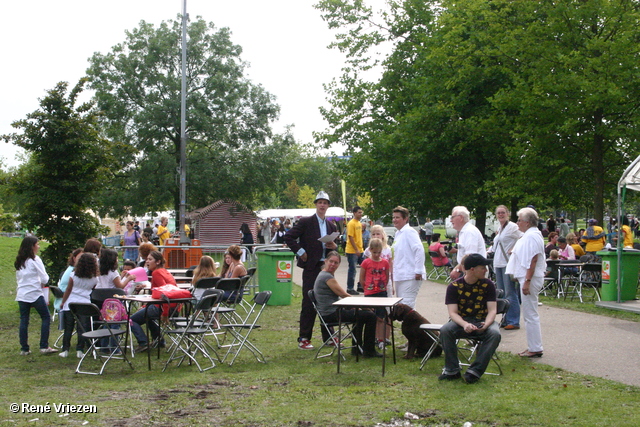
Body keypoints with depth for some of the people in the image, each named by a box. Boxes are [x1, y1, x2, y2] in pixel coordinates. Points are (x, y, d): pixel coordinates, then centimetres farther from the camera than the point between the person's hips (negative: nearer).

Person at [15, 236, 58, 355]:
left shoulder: (19, 261, 11)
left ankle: (24, 349, 9)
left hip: (21, 295, 6)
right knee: (46, 318, 4)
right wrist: (42, 283, 8)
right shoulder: (35, 259, -9)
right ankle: (44, 346, 0)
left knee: (24, 321, 8)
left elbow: (18, 278, 18)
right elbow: (44, 279, -12)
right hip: (35, 294, -6)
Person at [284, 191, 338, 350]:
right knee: (309, 304, -3)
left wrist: (334, 246, -1)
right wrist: (300, 252, -11)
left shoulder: (331, 226, 13)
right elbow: (288, 237, -8)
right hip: (311, 267, -5)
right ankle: (304, 339, 3)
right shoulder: (306, 222, -5)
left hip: (326, 267, 5)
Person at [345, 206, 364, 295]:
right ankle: (350, 288, 5)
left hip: (359, 250, 8)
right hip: (352, 251, -8)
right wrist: (356, 249, -20)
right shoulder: (351, 223, -13)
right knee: (352, 269, -3)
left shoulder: (359, 223, 13)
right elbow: (350, 237, -18)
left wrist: (361, 249, 15)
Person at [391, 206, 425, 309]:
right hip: (399, 276, 10)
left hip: (410, 276, -10)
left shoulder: (409, 232, -12)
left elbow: (419, 250, -21)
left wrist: (418, 271, -23)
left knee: (407, 305, -13)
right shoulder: (398, 233, 17)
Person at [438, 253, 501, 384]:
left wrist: (486, 324, -29)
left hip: (482, 321, 1)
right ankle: (452, 370, -18)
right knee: (445, 330, -31)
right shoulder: (454, 287, -6)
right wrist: (465, 324, -33)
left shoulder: (488, 285, -2)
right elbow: (453, 312, -12)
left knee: (495, 334, -32)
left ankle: (475, 371, -27)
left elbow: (492, 310, -7)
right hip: (461, 321, -1)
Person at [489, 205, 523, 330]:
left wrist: (514, 250, -18)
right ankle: (506, 320, 16)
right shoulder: (499, 228, 18)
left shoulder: (512, 227, -7)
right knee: (502, 294, 10)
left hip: (508, 263, -9)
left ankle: (513, 321, -4)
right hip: (498, 264, 9)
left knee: (510, 293, -8)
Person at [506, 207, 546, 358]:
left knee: (530, 315, -6)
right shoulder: (529, 235, 17)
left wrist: (527, 281, -26)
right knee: (530, 314, 15)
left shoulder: (532, 236, -16)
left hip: (530, 278, -11)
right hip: (527, 278, 11)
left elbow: (533, 260, -23)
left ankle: (535, 349, -2)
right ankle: (533, 347, 21)